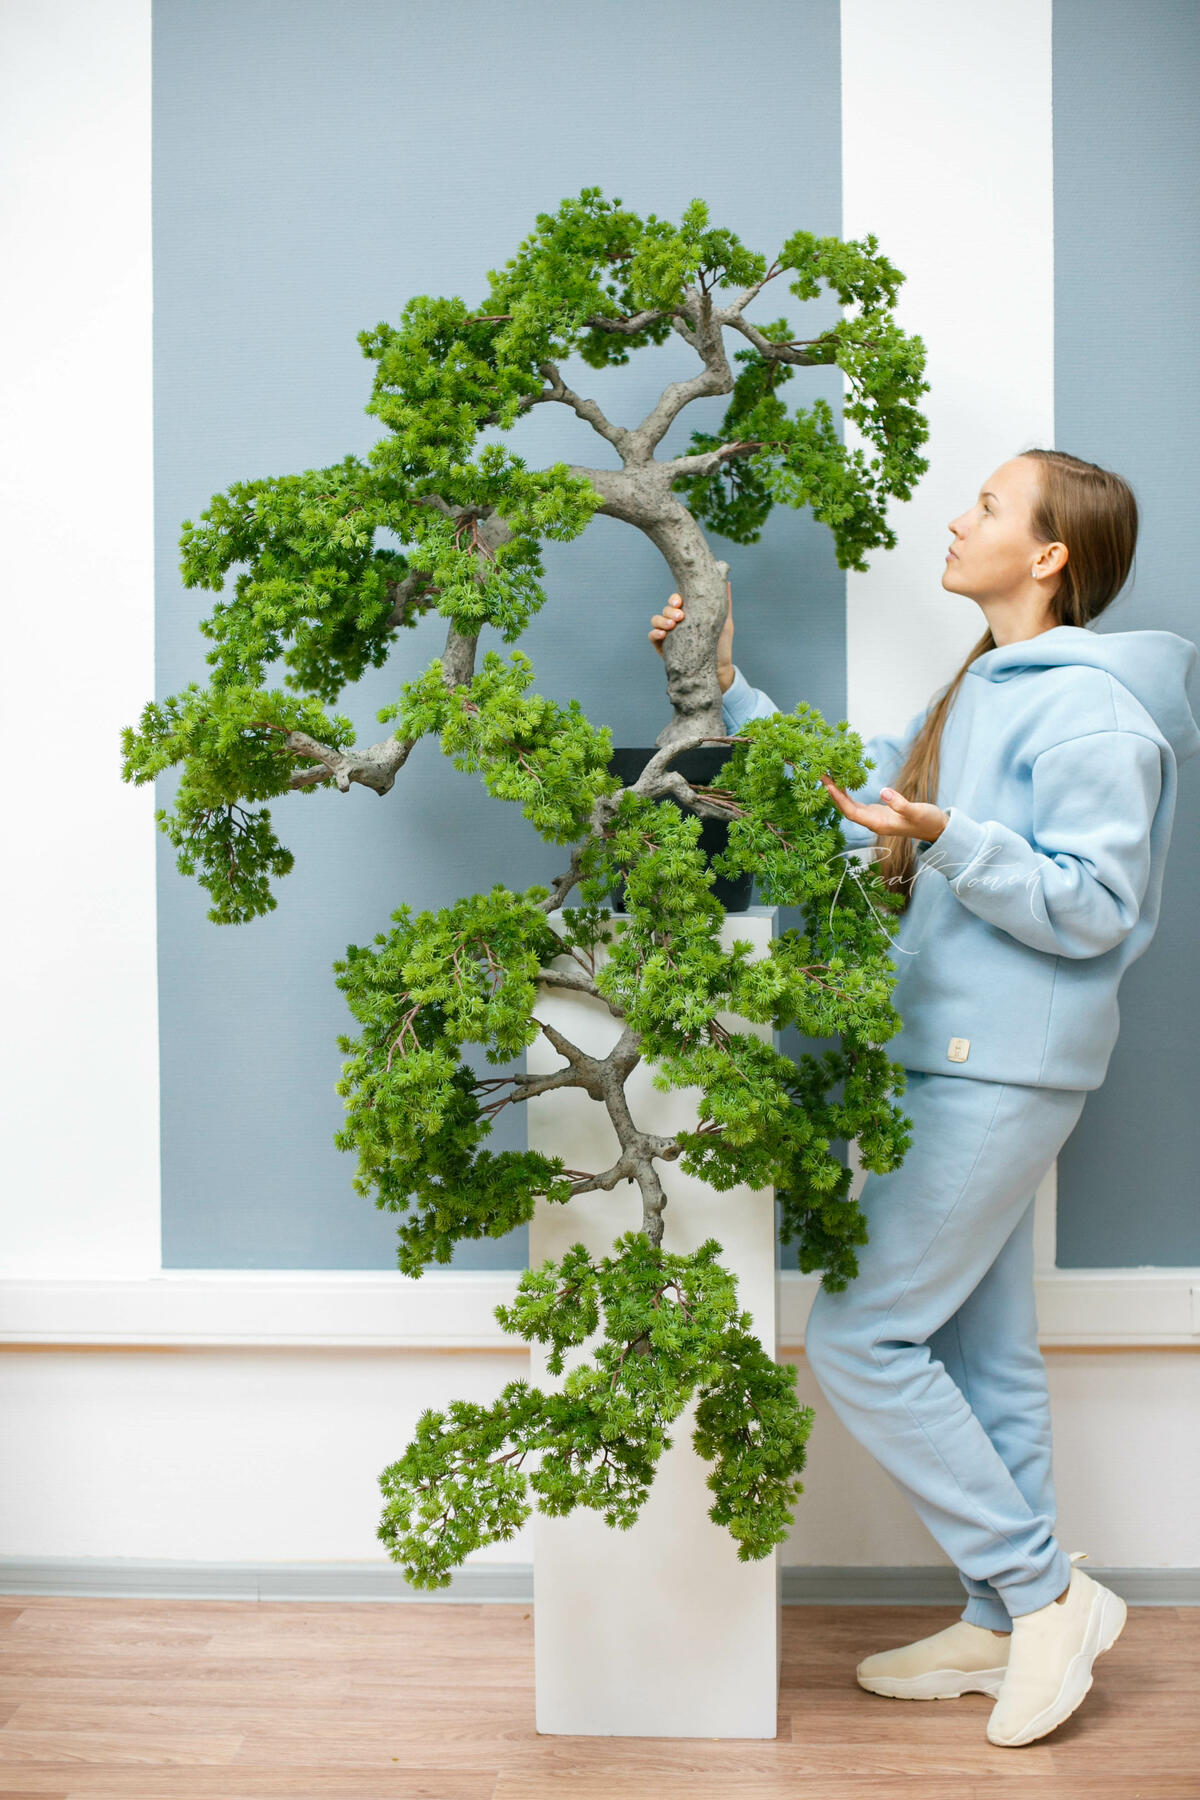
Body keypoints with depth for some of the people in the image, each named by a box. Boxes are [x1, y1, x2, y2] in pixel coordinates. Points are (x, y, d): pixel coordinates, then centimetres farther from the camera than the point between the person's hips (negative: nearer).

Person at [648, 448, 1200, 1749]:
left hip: (1005, 1073, -10)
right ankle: (1005, 1626, 26)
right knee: (981, 1351, 14)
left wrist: (945, 840, -28)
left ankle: (1046, 1592, 5)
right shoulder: (978, 693, 16)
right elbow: (846, 789, 18)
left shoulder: (1089, 706, -14)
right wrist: (727, 690, 16)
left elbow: (1093, 909, -19)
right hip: (964, 1060, 10)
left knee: (860, 1338, -7)